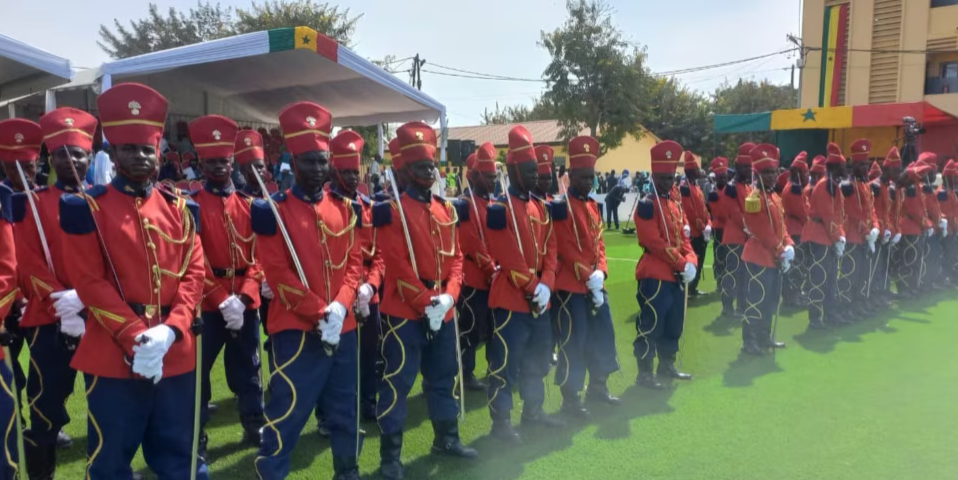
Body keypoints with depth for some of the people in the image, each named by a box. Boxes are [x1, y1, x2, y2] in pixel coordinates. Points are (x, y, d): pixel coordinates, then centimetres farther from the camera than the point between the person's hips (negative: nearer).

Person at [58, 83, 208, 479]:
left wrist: (170, 330, -11)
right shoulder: (87, 208, -2)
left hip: (177, 353, 3)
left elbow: (194, 274, 4)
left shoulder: (180, 207, 8)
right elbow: (89, 282, -8)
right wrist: (135, 338, -16)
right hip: (113, 354, -3)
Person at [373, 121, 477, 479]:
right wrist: (426, 303, -18)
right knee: (398, 382, 0)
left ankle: (447, 439, 35)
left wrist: (448, 296, -6)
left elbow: (455, 257, 9)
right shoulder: (392, 210, -9)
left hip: (443, 311, 7)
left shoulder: (446, 209, 10)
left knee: (443, 377, 18)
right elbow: (398, 266, -16)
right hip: (405, 312, -6)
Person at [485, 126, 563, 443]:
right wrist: (532, 289, -16)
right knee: (506, 361, -1)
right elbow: (509, 258, -18)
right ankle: (501, 421, 10)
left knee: (538, 357, 18)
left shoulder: (543, 208, 11)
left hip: (540, 300, 8)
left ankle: (533, 410, 34)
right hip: (511, 300, -8)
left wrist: (546, 286, -7)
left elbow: (550, 250, 7)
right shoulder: (500, 210, -13)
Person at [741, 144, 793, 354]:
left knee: (772, 300, 16)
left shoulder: (775, 197, 13)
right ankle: (750, 341, 2)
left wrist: (788, 246, -1)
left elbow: (781, 225, 15)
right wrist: (780, 252, -16)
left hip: (775, 257, 10)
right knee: (757, 301, -5)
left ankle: (765, 336, 28)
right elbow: (763, 231, -19)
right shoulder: (755, 199, -16)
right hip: (759, 258, -10)